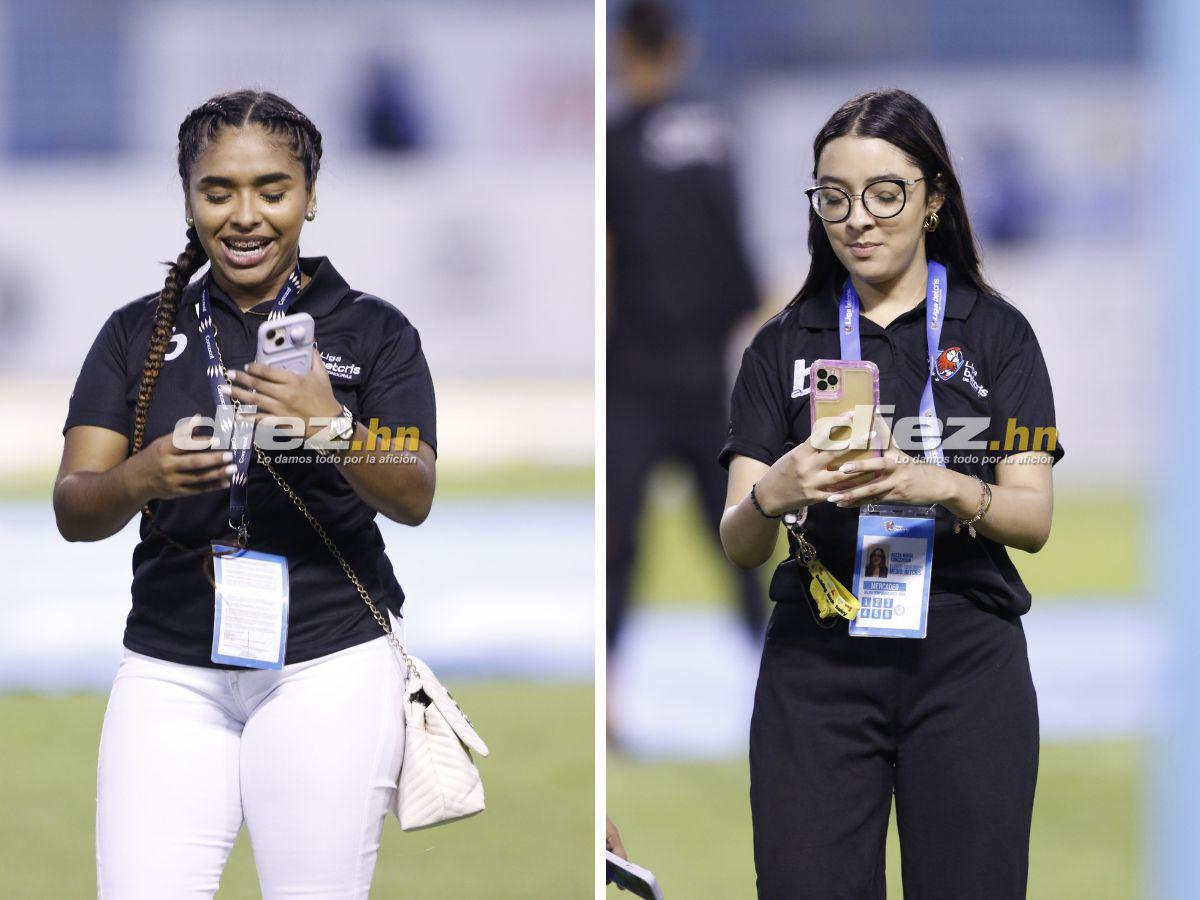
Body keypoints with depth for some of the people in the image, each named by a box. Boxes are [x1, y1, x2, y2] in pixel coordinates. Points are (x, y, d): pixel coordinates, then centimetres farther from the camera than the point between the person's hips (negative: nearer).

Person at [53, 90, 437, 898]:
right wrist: (142, 479, -22)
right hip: (168, 672, 2)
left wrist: (334, 430, -28)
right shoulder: (138, 333, 10)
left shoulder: (373, 331, 6)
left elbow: (415, 498, -7)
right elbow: (73, 511, 1)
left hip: (329, 670, -1)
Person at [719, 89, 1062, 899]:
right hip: (817, 664, 1)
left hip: (967, 659, -1)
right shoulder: (783, 345, 9)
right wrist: (773, 496, -23)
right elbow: (740, 544, 1)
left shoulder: (996, 333, 5)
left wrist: (941, 487, -25)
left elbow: (1033, 518, -5)